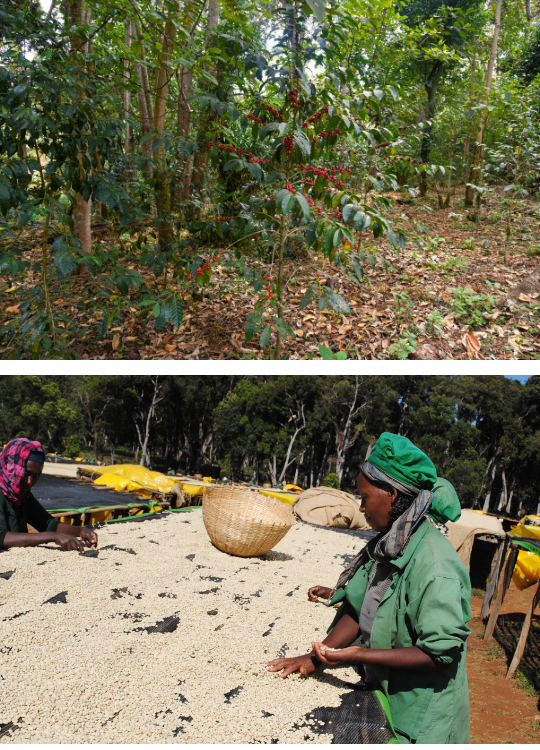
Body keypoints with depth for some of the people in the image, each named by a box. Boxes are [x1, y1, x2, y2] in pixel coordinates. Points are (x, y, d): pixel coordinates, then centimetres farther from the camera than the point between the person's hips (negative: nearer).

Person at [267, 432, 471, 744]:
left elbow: (440, 653, -28)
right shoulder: (387, 544, -3)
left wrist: (360, 655, -29)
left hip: (418, 718, -7)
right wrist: (316, 656, -11)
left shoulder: (434, 567, -29)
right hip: (380, 693, 7)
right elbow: (359, 612, -1)